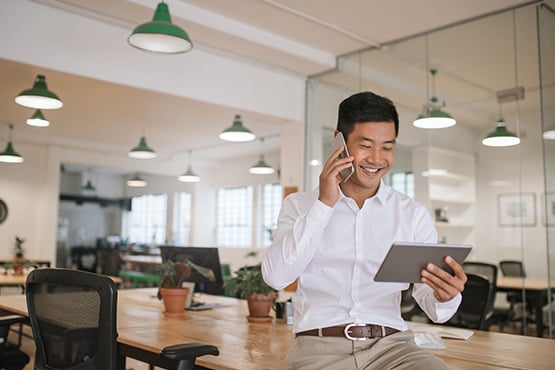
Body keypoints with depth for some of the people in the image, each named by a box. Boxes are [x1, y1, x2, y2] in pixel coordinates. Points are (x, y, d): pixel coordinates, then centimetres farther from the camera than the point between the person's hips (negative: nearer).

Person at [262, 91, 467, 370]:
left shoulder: (414, 214, 10)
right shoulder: (299, 206, 9)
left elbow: (431, 305, 6)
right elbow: (276, 276, -6)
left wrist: (444, 297, -18)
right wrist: (324, 204, -7)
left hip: (391, 344, 2)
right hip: (320, 346, -1)